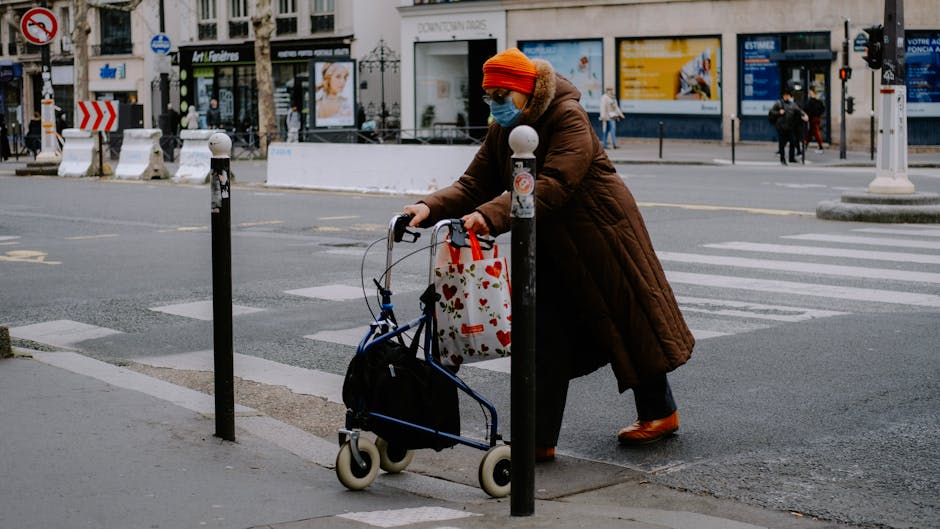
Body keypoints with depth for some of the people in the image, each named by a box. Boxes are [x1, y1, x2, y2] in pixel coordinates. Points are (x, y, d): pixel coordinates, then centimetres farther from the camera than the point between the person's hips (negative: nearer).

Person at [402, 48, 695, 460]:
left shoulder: (568, 118, -22)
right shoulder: (502, 132, 2)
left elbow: (553, 185, -35)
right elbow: (475, 184, -5)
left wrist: (492, 216, -46)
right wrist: (430, 208, -24)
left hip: (598, 235, -7)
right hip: (551, 245, 7)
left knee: (627, 325, 6)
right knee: (547, 337, 1)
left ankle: (660, 413, 26)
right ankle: (540, 439, 1)